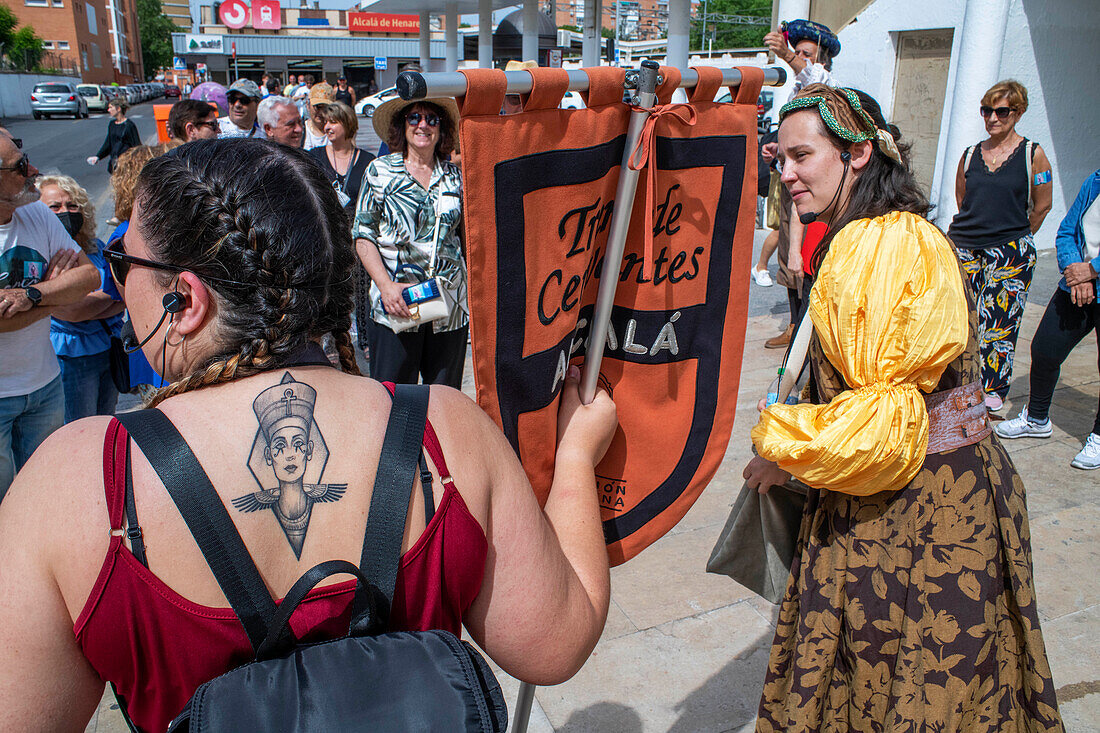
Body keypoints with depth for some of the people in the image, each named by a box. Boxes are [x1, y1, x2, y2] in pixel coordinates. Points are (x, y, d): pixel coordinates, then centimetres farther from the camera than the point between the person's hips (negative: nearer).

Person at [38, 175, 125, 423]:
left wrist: (87, 308, -17)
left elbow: (121, 303, 2)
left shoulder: (96, 248, 7)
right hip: (73, 359, -5)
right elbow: (70, 312, -21)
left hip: (112, 348, 6)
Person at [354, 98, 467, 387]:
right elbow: (363, 236, 1)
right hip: (394, 303, -2)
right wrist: (386, 285, -13)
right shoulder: (380, 171, 4)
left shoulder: (455, 176, 10)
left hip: (450, 303, 2)